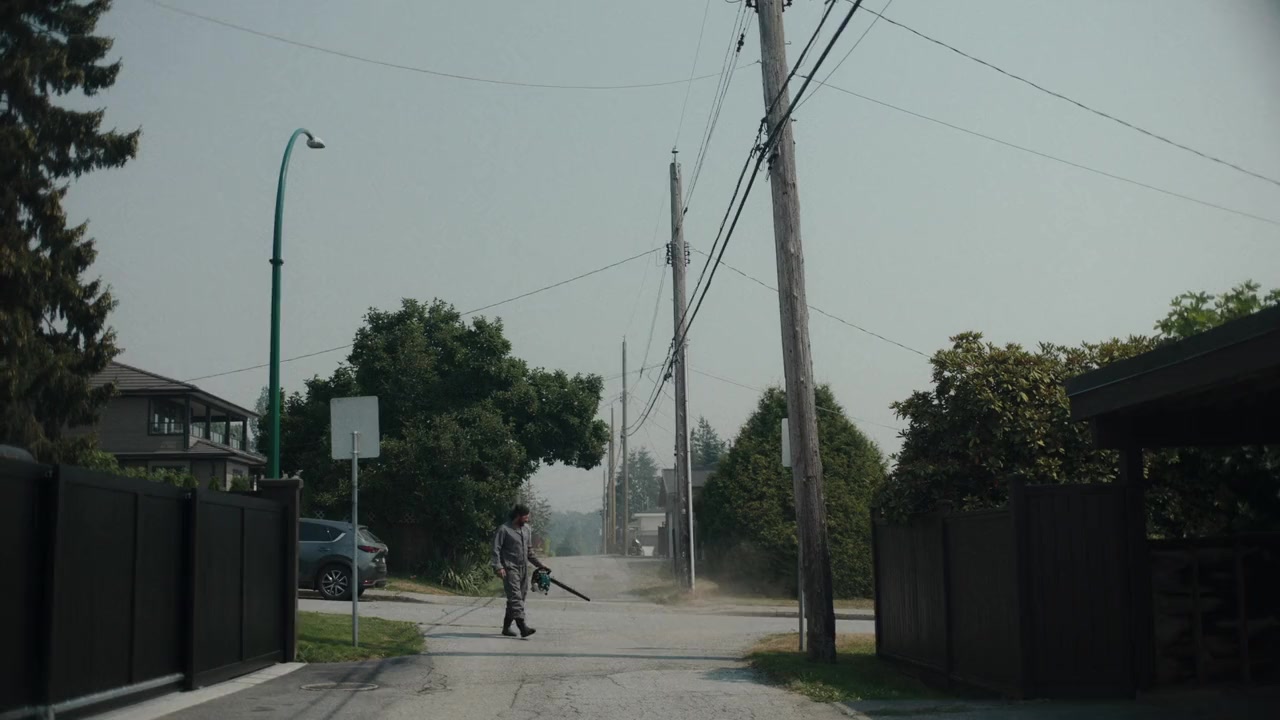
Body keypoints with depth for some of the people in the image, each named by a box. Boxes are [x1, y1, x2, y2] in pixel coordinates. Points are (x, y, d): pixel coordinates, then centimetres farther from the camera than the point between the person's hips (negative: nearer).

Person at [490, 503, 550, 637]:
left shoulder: (527, 529, 15)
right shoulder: (504, 530, -8)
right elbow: (496, 550, -10)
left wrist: (540, 565, 20)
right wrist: (498, 567, -20)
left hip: (524, 569, 8)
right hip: (510, 569, -8)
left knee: (520, 597, 8)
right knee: (515, 598, -14)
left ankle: (506, 626, 18)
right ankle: (523, 627, -24)